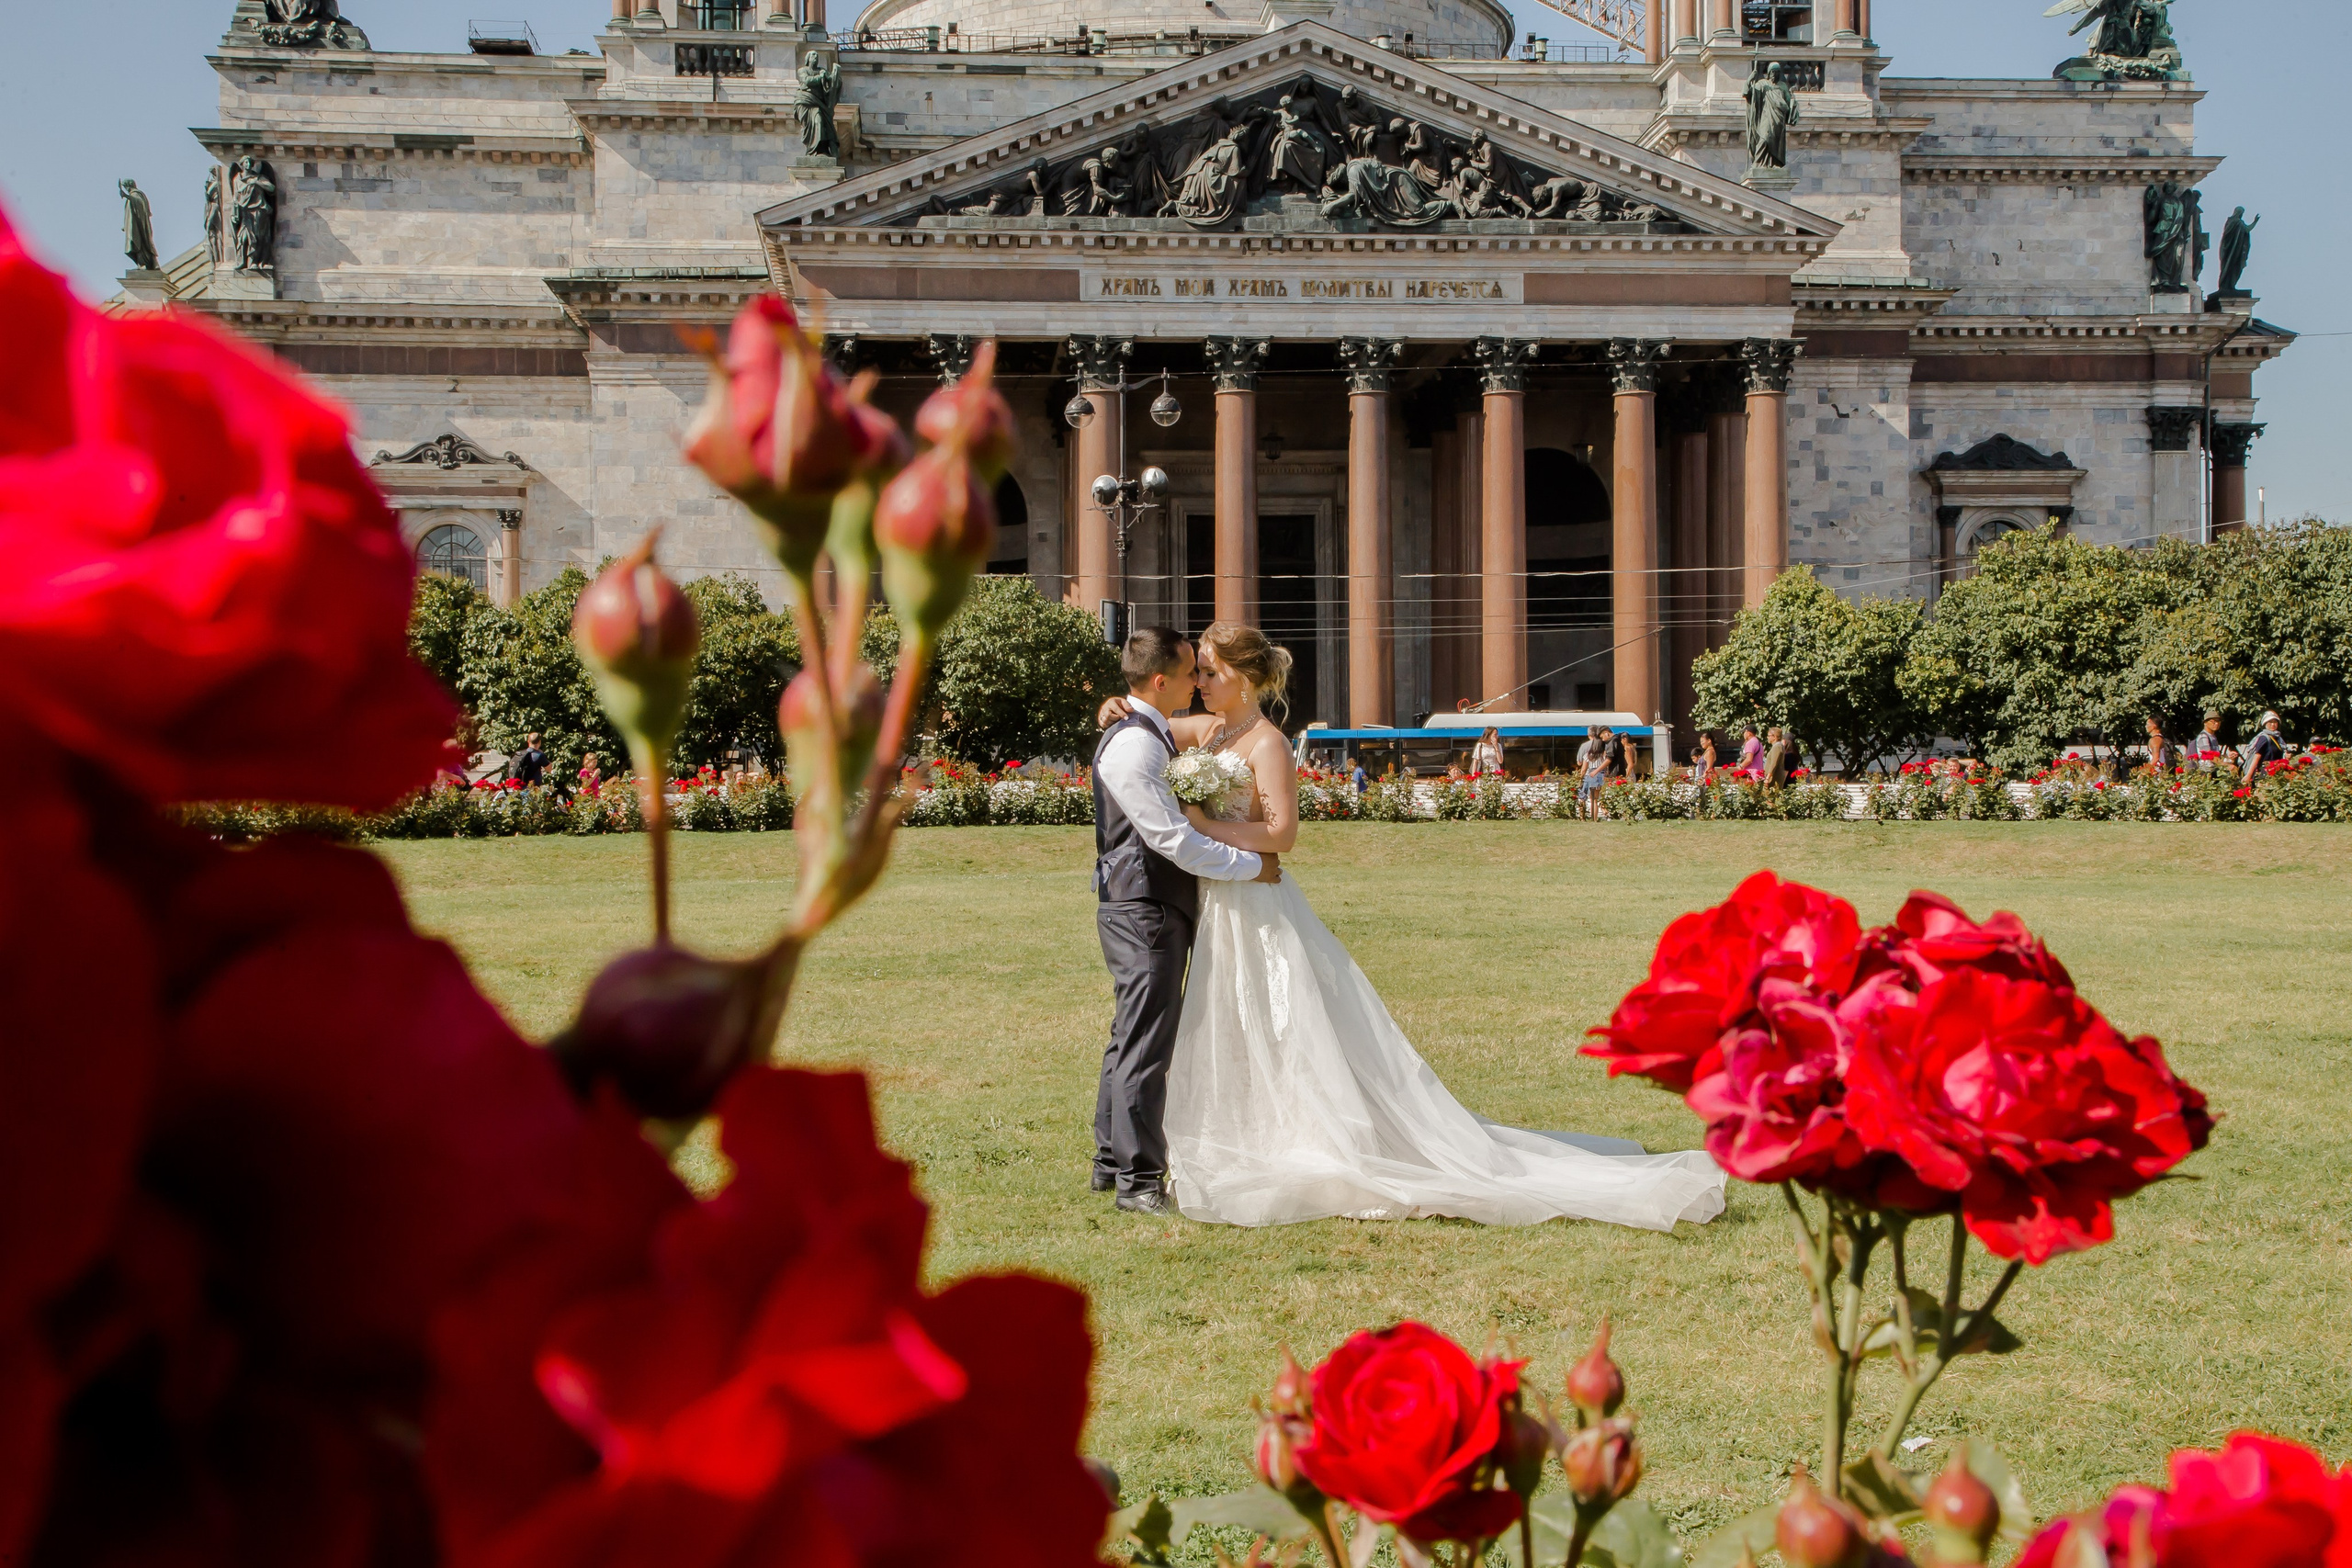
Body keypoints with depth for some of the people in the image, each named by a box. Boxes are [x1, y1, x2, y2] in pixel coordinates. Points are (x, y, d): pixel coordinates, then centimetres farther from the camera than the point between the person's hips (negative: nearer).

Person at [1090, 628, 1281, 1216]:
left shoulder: (1151, 734, 14)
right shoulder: (1134, 746, -19)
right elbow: (1173, 839, -22)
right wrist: (1252, 866, -13)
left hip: (1142, 908, 11)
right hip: (1144, 911, -11)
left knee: (1132, 1039, 16)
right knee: (1145, 1046, -6)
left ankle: (1112, 1161, 26)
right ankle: (1138, 1181, -1)